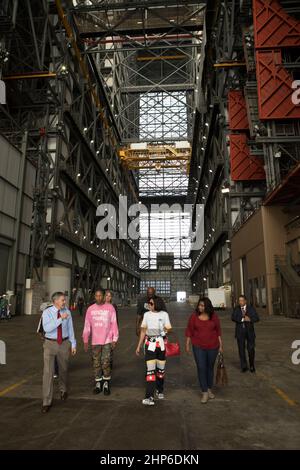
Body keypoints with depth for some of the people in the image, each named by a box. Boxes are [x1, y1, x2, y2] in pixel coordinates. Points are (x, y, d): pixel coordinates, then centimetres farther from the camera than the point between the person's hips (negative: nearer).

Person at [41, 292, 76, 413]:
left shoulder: (67, 312, -4)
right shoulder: (47, 312, -13)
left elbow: (70, 329, 2)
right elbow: (47, 328, -26)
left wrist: (73, 344, 3)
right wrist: (61, 319, -33)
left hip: (64, 343, 2)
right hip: (50, 344, -2)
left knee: (63, 369, 17)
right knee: (48, 371, -7)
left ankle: (63, 390, 45)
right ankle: (47, 402, 6)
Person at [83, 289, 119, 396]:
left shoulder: (110, 308, -4)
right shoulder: (90, 309, 1)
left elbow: (114, 324, -1)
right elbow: (87, 326, 4)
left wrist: (114, 339, -4)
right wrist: (85, 341, 4)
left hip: (107, 340, -2)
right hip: (95, 341, 2)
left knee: (106, 364, 1)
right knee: (96, 363, 10)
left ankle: (106, 384, 18)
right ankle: (98, 384, 24)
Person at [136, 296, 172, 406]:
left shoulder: (164, 314, -3)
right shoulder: (147, 315, 1)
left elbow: (168, 330, 2)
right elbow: (143, 331, 5)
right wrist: (139, 346, 5)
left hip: (161, 344, 0)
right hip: (150, 344, 0)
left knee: (161, 369, 13)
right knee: (150, 370, -8)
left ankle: (159, 390, 34)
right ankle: (149, 397, -4)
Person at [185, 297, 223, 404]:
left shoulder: (214, 316, -5)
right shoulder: (194, 316, -7)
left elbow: (218, 331, 4)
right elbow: (189, 331, -2)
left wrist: (220, 345, 5)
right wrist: (187, 345, -2)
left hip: (212, 347, 1)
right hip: (198, 347, -1)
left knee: (210, 367, 16)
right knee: (201, 368, -3)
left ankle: (209, 389, 34)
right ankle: (204, 392, 9)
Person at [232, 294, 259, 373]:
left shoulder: (251, 308, 2)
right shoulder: (236, 309, 2)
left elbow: (257, 318, -6)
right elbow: (233, 318, -12)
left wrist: (250, 319, -24)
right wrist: (243, 319, -22)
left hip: (250, 331, 0)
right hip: (240, 332, 1)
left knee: (251, 349, 0)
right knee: (241, 349, 1)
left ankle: (252, 365, 23)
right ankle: (244, 367, 14)